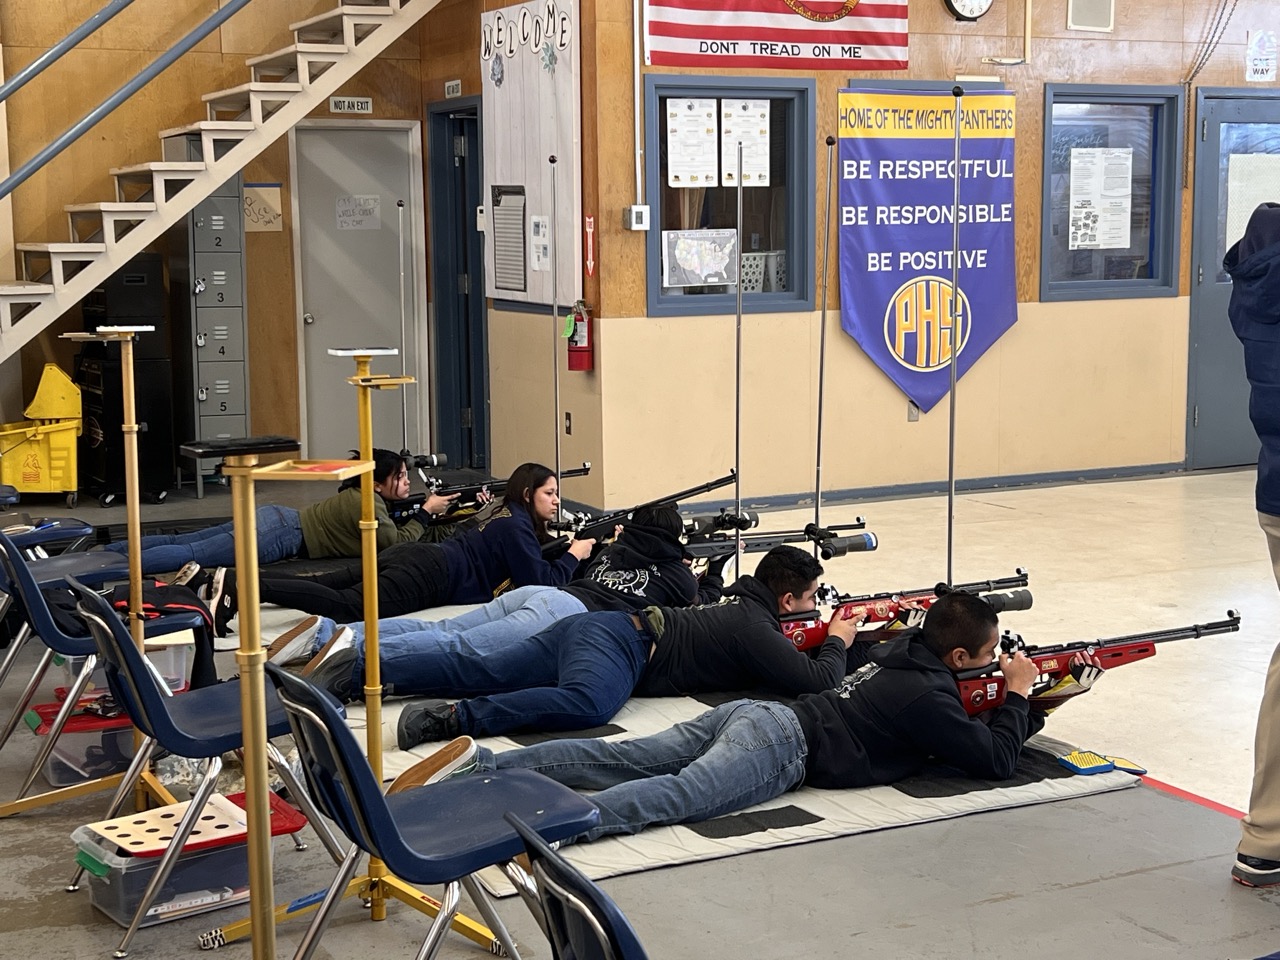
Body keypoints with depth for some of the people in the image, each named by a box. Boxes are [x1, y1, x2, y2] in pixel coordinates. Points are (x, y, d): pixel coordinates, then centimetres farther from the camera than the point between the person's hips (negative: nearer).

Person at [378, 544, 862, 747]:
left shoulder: (740, 601, 22)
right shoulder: (755, 629, -5)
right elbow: (817, 682, -12)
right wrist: (836, 643, 9)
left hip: (591, 628, 9)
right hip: (620, 643, -9)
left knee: (477, 673, 0)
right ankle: (449, 717, -50)